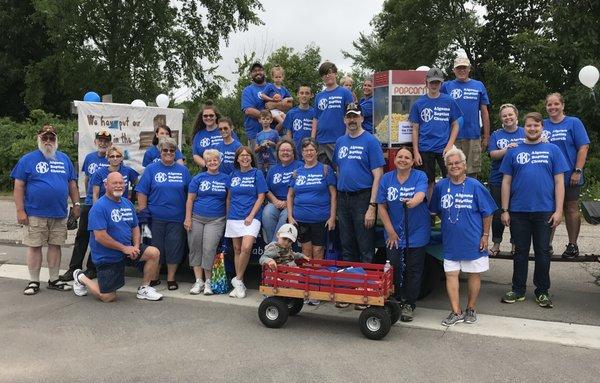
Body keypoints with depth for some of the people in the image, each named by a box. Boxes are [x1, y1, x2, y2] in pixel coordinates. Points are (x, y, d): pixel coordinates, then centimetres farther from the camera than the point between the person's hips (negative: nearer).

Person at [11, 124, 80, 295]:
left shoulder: (64, 159, 11)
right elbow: (19, 187, -3)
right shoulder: (27, 159, 0)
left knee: (55, 246, 9)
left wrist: (76, 204, 9)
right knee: (34, 247, 3)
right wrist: (20, 211, -9)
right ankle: (34, 282, 15)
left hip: (59, 214, 3)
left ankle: (54, 280, 19)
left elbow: (72, 184, 16)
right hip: (35, 214, -3)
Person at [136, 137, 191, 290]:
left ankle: (171, 279, 20)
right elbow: (142, 193, 1)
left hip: (177, 218, 1)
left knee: (174, 248, 6)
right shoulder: (151, 169, 3)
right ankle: (154, 277, 23)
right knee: (155, 248, 7)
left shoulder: (183, 170, 7)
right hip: (156, 218, -1)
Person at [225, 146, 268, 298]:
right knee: (237, 249, 7)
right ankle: (239, 285, 16)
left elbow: (261, 197, -4)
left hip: (251, 217, -4)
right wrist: (228, 214, 11)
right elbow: (229, 197, 18)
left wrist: (251, 216, -11)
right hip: (234, 217, 4)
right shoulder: (233, 175, 12)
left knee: (246, 247, -21)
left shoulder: (257, 174, 1)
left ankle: (238, 280, -4)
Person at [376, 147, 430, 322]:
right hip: (394, 233, 2)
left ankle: (409, 304, 22)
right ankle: (395, 301, 23)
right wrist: (391, 232, -5)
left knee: (413, 270, 6)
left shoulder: (420, 177, -7)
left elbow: (420, 195, -27)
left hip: (416, 233, -1)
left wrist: (413, 201, -52)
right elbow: (381, 207, 0)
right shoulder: (386, 179, 0)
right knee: (394, 268, 4)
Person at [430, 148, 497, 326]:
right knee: (451, 274, 0)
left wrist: (485, 235, -4)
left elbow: (487, 213, -2)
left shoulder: (475, 186, -7)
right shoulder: (441, 186, 1)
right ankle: (456, 312, 9)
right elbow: (437, 211, 15)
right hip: (450, 241, 2)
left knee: (474, 274, 9)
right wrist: (448, 224, 10)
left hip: (473, 241, -2)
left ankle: (471, 309, 25)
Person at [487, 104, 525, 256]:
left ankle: (515, 244, 22)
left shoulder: (525, 133, 5)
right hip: (498, 180, 1)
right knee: (497, 213, 5)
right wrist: (506, 149, -22)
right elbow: (493, 154, -6)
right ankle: (496, 244, 19)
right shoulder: (496, 135, 6)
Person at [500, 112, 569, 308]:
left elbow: (559, 181, 2)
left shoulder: (552, 150, 4)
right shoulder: (514, 152, 7)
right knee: (520, 252, 9)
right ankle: (518, 290, 20)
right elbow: (506, 182, 6)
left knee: (543, 252, 8)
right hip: (518, 211, 1)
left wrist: (559, 210, -6)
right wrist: (505, 210, 0)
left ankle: (542, 292, 20)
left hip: (544, 211, -1)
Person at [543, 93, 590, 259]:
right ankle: (547, 245, 16)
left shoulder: (573, 122, -2)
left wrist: (577, 171, -13)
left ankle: (573, 245, 18)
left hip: (569, 176, -3)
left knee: (571, 210, 8)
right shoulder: (542, 125, 6)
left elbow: (583, 147, -7)